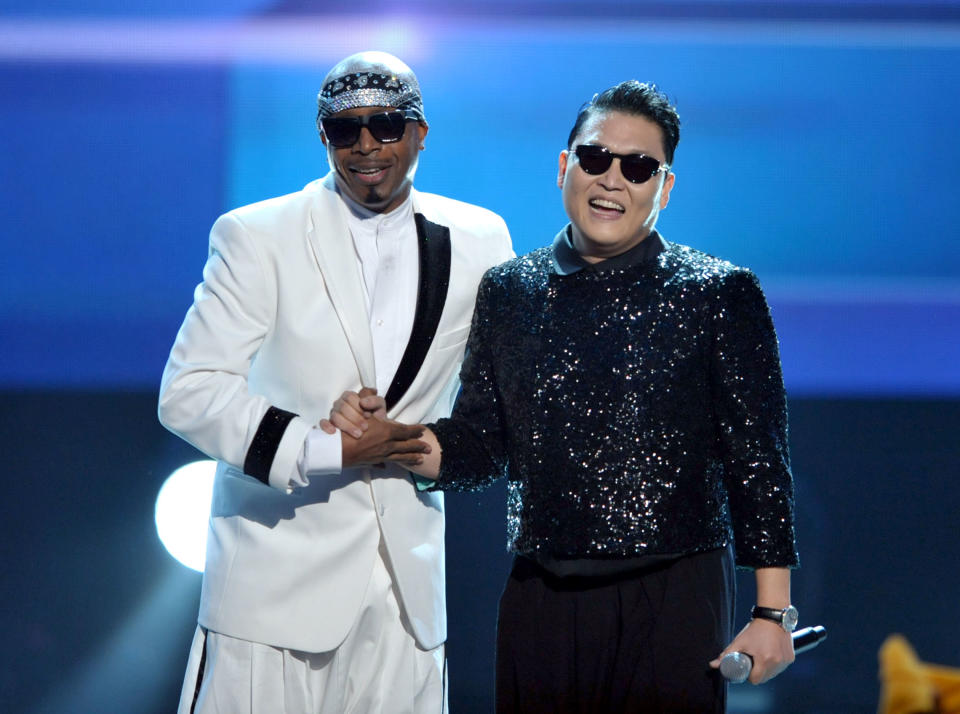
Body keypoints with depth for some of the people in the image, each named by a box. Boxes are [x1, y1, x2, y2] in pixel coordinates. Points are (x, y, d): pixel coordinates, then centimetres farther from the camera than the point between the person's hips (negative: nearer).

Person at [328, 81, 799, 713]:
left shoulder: (720, 296, 0)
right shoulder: (508, 293, 9)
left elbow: (757, 463, -1)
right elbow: (477, 449, 13)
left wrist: (772, 612, -6)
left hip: (674, 596, -3)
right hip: (541, 605, 3)